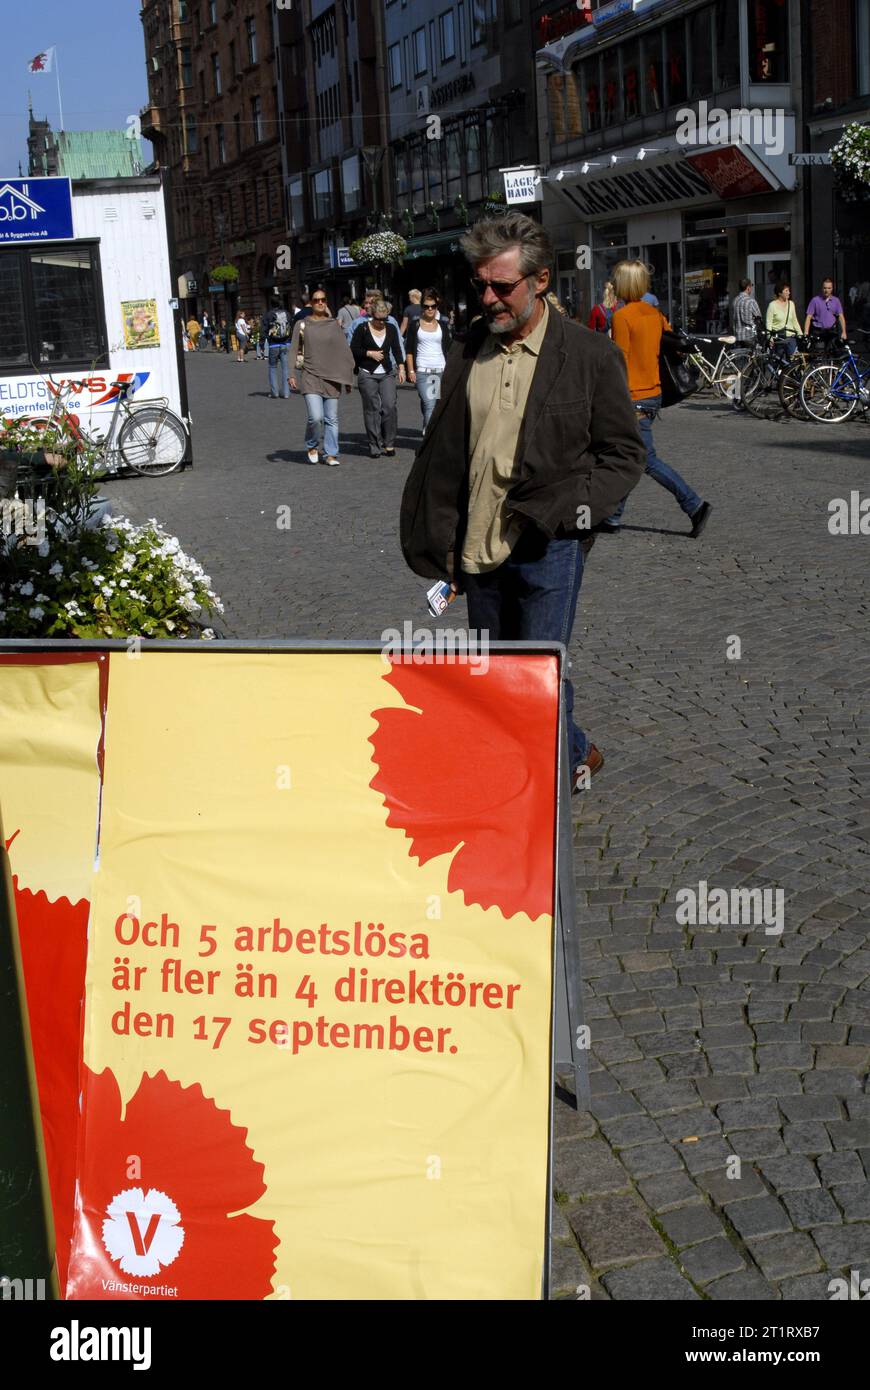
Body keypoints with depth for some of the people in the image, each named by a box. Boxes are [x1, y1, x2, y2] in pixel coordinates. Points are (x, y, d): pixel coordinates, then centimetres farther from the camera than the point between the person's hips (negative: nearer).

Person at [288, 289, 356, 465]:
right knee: (316, 417, -15)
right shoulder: (302, 324, 4)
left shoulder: (334, 324, 7)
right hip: (310, 376, -2)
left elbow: (344, 351, 9)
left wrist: (347, 377, 6)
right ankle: (312, 446, 11)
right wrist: (292, 375, -5)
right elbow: (294, 351, 5)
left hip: (332, 378, 2)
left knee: (332, 419, 3)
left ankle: (330, 454, 13)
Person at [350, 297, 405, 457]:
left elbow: (397, 349, 14)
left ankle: (389, 444, 1)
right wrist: (369, 353, -10)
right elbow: (353, 350, 1)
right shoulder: (362, 329, -1)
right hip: (368, 374, -2)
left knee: (389, 406, -9)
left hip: (387, 373, 2)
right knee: (372, 409, -3)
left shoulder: (391, 328, 9)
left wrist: (401, 367, 4)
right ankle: (375, 446, 3)